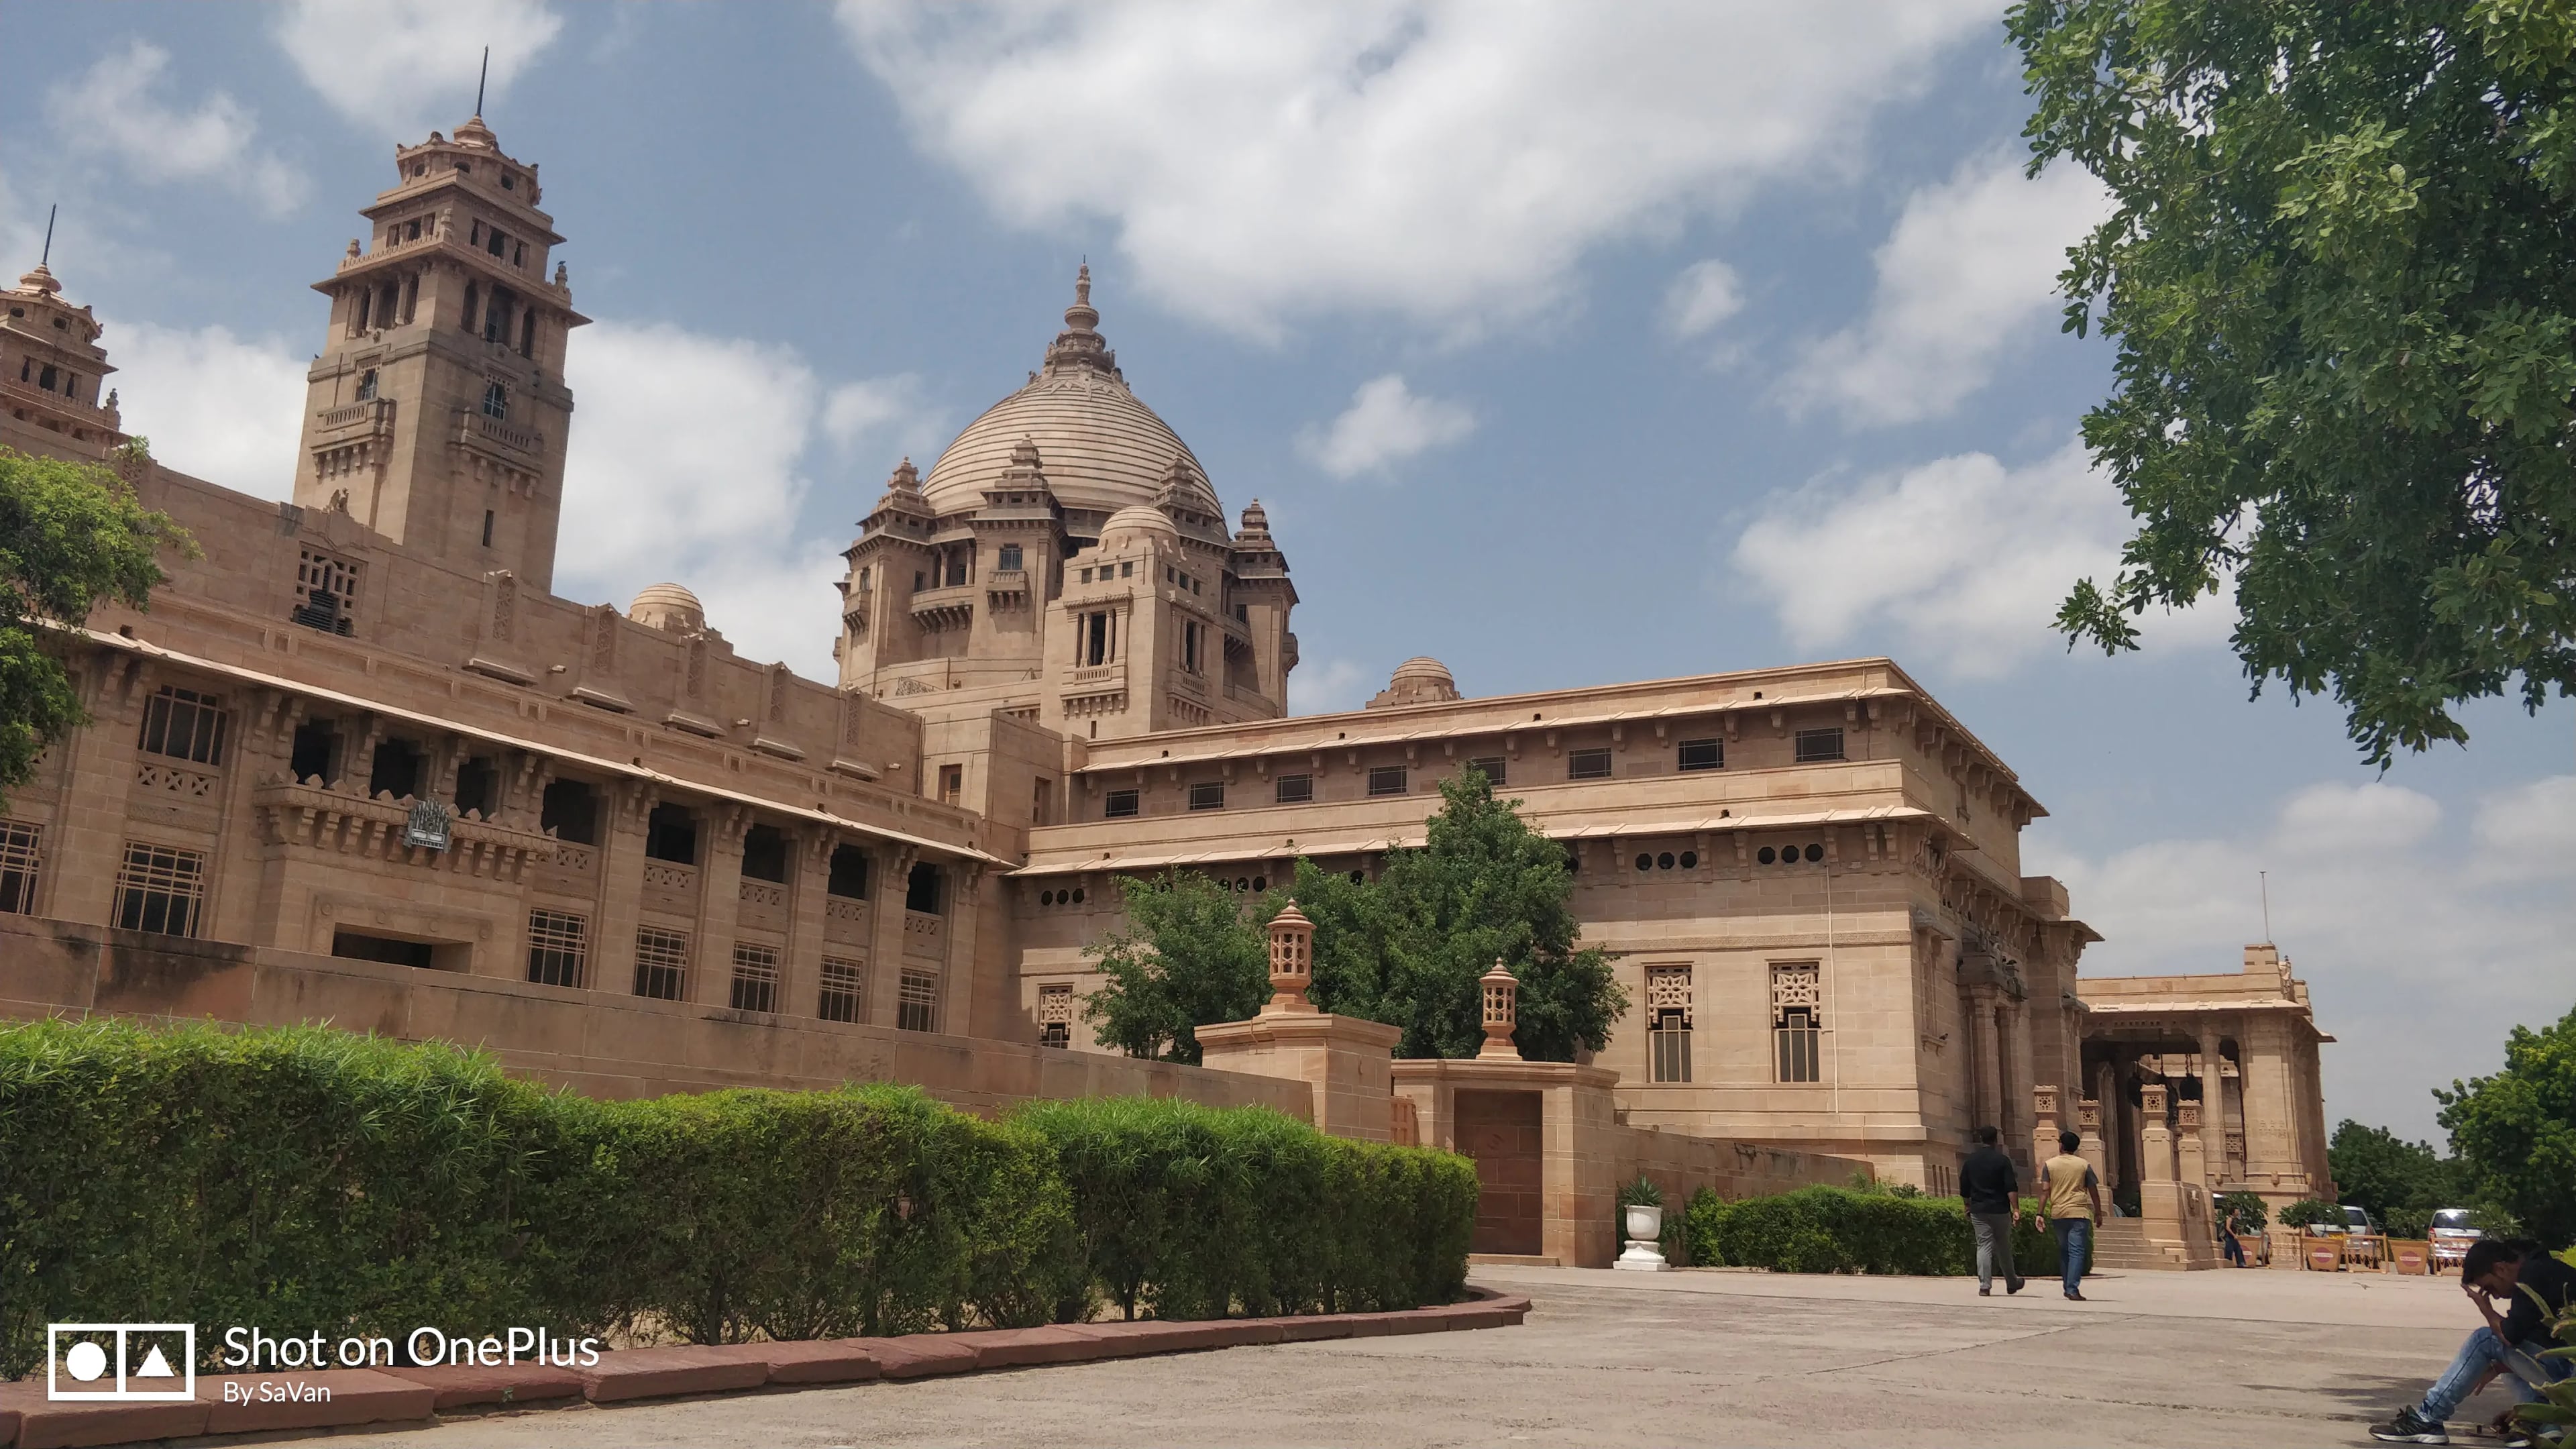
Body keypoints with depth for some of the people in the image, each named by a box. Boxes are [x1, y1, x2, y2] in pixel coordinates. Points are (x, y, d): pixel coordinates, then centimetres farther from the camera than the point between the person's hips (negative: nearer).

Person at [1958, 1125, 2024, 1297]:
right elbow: (2011, 1188, -13)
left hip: (1978, 1211, 2)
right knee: (2004, 1247, 12)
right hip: (2000, 1210, -2)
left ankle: (1984, 1286, -11)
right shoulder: (2002, 1160, -5)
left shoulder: (1970, 1161, 5)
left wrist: (1968, 1209, 21)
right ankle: (2012, 1283, 27)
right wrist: (2016, 1208, -13)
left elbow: (1964, 1190, 11)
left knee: (1983, 1246, -1)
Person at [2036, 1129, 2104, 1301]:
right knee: (2077, 1251, -5)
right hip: (2079, 1213, -1)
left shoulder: (2049, 1165, 2)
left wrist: (2040, 1214, -1)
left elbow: (2045, 1190, -3)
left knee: (2063, 1252, 15)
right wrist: (2098, 1213, 16)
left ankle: (2068, 1287, 19)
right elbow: (2093, 1191, 6)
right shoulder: (2084, 1165, 3)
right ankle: (2073, 1289, -16)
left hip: (2058, 1214, 1)